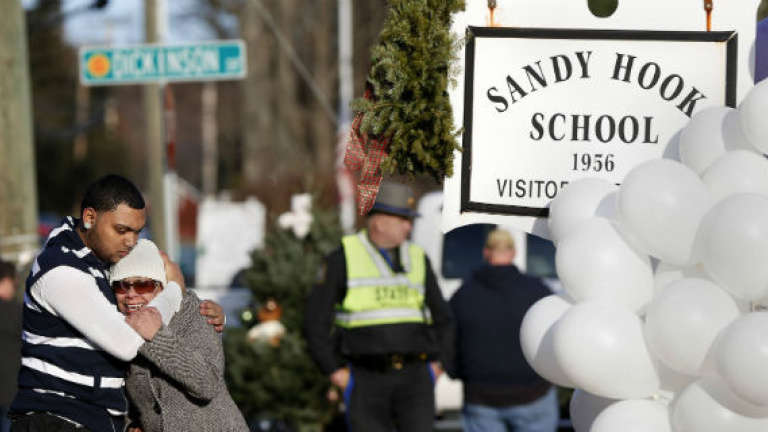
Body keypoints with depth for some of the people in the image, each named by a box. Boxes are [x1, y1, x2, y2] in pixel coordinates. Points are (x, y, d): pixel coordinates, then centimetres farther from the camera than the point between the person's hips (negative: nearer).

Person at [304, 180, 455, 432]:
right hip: (367, 378, -2)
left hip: (414, 376, 2)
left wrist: (437, 363, 9)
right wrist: (334, 371, -4)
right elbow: (316, 321, 2)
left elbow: (442, 320, 22)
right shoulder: (342, 260, 2)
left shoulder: (418, 259, 13)